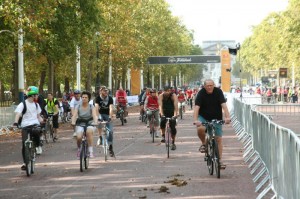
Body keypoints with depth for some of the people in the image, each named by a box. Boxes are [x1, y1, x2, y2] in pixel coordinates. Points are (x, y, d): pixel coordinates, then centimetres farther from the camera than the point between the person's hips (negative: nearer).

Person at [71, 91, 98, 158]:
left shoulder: (91, 107, -4)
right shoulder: (78, 107, -2)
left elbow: (94, 115, -19)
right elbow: (74, 115, -15)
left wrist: (95, 122, -40)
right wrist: (73, 122, -36)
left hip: (90, 124, -1)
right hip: (80, 124, 1)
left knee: (89, 131, -36)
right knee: (79, 137, -26)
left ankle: (91, 151, -32)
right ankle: (79, 149, 9)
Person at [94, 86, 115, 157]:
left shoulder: (110, 98, -12)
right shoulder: (98, 98, -15)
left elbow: (111, 108, -23)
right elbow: (96, 108, -26)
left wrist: (110, 117, -39)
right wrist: (98, 117, -41)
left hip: (107, 115, 2)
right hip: (100, 114, -2)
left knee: (110, 131, -10)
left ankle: (110, 147, 1)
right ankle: (100, 137, -24)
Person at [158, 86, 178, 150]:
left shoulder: (173, 96, -18)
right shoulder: (161, 96, -15)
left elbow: (176, 105, -29)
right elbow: (160, 105, -26)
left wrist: (175, 114, -43)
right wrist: (161, 114, -41)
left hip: (172, 113, 0)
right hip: (164, 113, 0)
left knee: (173, 127, -10)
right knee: (162, 121, -29)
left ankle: (173, 143, 5)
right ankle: (163, 136, -12)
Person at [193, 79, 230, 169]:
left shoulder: (218, 92, -12)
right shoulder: (201, 93, -14)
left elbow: (223, 105, -21)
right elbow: (196, 107, -24)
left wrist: (227, 117, -36)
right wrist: (195, 120, -39)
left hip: (216, 118, 1)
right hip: (203, 117, -1)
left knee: (218, 139, -4)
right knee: (200, 129, -32)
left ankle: (220, 160, 3)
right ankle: (204, 144, -3)